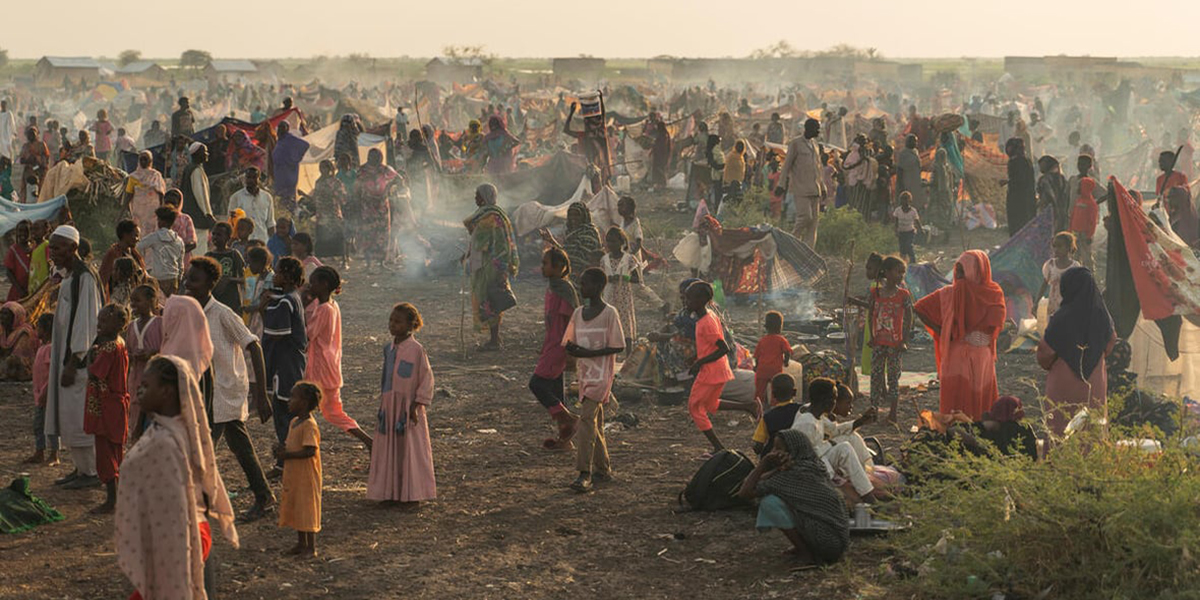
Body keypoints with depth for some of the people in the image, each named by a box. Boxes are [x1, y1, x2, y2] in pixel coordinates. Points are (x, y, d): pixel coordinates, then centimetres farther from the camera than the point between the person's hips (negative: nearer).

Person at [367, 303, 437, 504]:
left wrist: (417, 405, -13)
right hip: (389, 408, 6)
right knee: (388, 449, 8)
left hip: (408, 409, -6)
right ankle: (390, 491, 17)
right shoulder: (389, 349, 8)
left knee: (410, 449, 1)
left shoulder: (416, 349, -12)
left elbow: (427, 379, -11)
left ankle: (412, 493, 10)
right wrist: (382, 402, 15)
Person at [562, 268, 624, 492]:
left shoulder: (609, 313, -10)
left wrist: (588, 353, -20)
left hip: (601, 375, -7)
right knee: (594, 422, 12)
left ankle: (585, 474, -22)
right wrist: (571, 348, -7)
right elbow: (569, 341, 17)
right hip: (584, 373, 7)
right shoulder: (578, 313, 11)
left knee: (587, 418, -18)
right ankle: (603, 469, 21)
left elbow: (618, 347, -12)